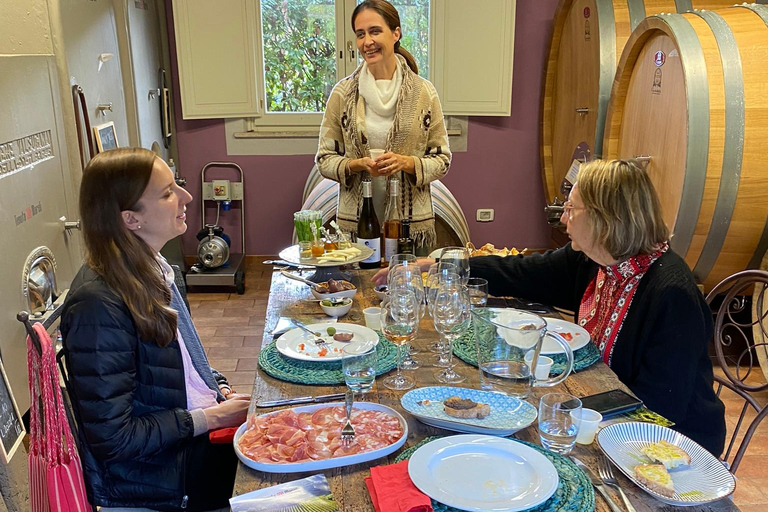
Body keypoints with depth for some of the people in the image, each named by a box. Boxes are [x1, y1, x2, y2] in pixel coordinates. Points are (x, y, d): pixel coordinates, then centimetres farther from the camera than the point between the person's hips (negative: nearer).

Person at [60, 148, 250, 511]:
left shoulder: (150, 269, 3)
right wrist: (211, 418, -17)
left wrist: (221, 395, -1)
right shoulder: (99, 306, -25)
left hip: (199, 432, 8)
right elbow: (112, 438, -22)